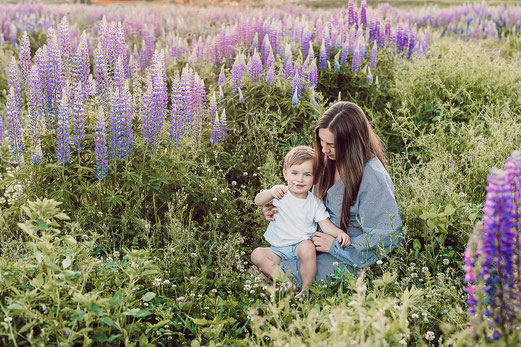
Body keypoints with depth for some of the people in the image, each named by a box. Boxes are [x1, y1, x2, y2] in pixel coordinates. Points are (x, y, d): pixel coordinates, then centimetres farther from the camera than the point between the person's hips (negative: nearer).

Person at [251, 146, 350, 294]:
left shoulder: (315, 202, 4)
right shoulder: (280, 193, -1)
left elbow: (325, 224, 0)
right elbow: (258, 201, -15)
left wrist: (339, 232, -22)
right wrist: (271, 193, -38)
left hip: (301, 244, -1)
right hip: (279, 249, 1)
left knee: (307, 247, -34)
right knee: (257, 254, -22)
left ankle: (307, 288, -20)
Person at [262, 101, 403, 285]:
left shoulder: (373, 178, -25)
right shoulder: (330, 160, -1)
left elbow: (387, 237, -23)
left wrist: (336, 246, -20)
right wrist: (282, 211, -3)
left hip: (349, 260, -7)